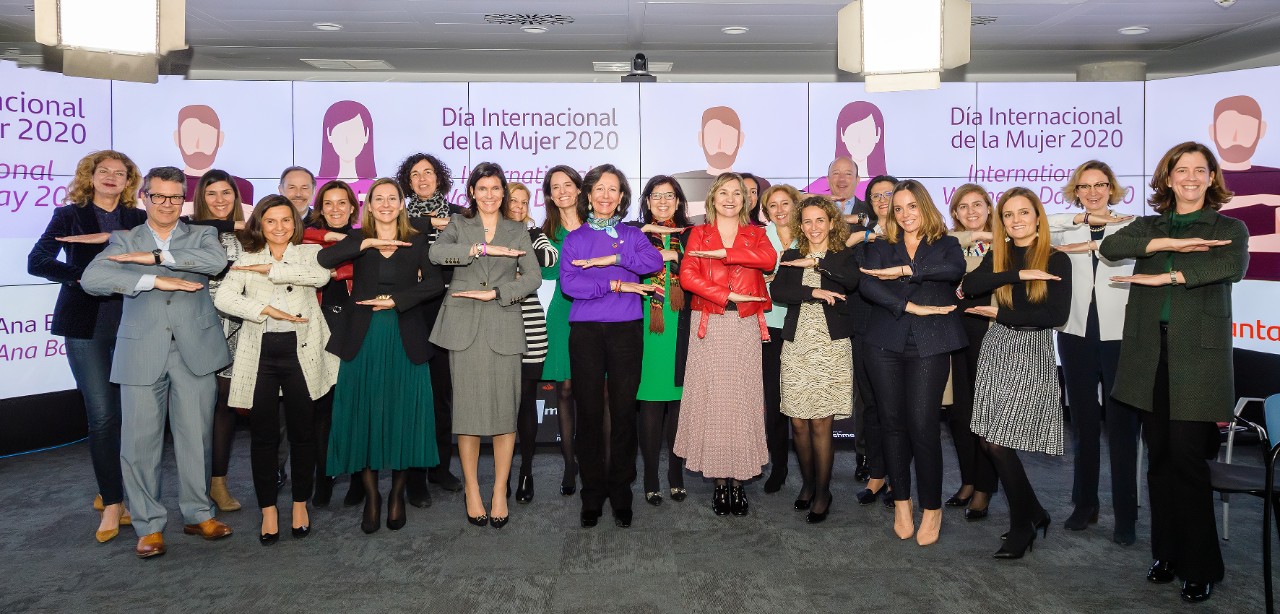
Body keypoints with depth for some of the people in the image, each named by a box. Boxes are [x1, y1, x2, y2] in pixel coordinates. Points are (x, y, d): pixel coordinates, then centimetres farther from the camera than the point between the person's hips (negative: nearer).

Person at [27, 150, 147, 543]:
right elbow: (37, 262, -3)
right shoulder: (70, 215, 7)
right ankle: (111, 503, 1)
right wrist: (83, 276, -17)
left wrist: (110, 237, -15)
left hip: (131, 322, 2)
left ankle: (110, 491, 20)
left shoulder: (138, 219, 11)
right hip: (87, 323, -2)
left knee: (130, 412, 3)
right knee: (102, 414, -6)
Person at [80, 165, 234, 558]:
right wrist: (157, 280, -14)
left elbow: (217, 260, -13)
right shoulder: (124, 241, 11)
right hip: (142, 352, 0)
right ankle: (149, 525, 15)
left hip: (194, 350, 0)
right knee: (139, 441, 1)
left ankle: (198, 515, 21)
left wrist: (155, 256, -14)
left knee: (195, 437, 6)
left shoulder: (201, 236, 11)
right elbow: (91, 279, -6)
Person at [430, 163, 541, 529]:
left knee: (505, 409, -2)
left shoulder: (517, 232, 13)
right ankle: (472, 491, 12)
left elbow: (533, 277, 1)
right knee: (468, 409, 0)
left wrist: (494, 293, -10)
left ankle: (500, 492, 8)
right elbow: (437, 253, -10)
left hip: (503, 329, 1)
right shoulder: (459, 226, 11)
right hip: (464, 327, 0)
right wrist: (483, 248, -17)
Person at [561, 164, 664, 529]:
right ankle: (592, 495, 11)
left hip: (626, 331, 1)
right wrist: (617, 284, -10)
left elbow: (655, 261, -7)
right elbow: (568, 283, -6)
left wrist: (611, 258, -14)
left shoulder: (632, 235, 14)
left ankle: (621, 494, 12)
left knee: (623, 412, 0)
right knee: (589, 412, 0)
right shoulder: (574, 238, 11)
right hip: (586, 331, 0)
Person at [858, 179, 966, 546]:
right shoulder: (881, 248, 13)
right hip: (886, 343, 2)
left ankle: (932, 508, 9)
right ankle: (901, 501, 19)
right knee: (892, 422, 4)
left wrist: (906, 270, -15)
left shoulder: (945, 244, 11)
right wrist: (912, 306, -14)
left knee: (922, 425, -7)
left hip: (929, 344, -2)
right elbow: (867, 285, -7)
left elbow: (956, 269, -14)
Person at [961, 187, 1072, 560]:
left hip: (1032, 353, -4)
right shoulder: (997, 256, 9)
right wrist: (1019, 274, -17)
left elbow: (1057, 315, -13)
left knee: (999, 442, -8)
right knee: (989, 442, 1)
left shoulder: (1056, 260, -2)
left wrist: (1002, 313, -10)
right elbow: (969, 286, -9)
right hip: (996, 350, 5)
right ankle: (1035, 514, 21)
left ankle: (1023, 528, 11)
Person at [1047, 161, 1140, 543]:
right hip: (1077, 336, 2)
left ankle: (1125, 516, 7)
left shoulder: (1129, 225, 6)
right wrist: (1085, 218, -11)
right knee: (1083, 423, 9)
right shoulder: (1069, 229, 9)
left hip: (1120, 336, -2)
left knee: (1121, 425, -1)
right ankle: (1085, 504, 21)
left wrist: (1085, 246, -14)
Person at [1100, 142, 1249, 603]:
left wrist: (1163, 276, -17)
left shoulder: (1229, 228, 7)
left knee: (1187, 456, -6)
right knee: (1159, 456, 6)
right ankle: (1167, 553, 19)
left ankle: (1200, 566, 8)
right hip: (1151, 353, 3)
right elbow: (1110, 247, -5)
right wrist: (1170, 243, -15)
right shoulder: (1149, 226, 15)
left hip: (1198, 355, -3)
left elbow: (1233, 265, -16)